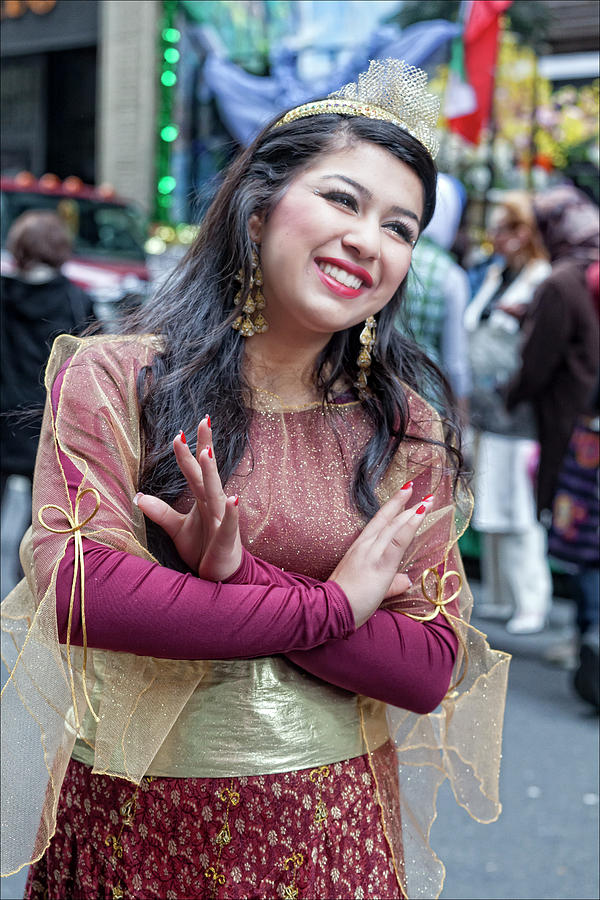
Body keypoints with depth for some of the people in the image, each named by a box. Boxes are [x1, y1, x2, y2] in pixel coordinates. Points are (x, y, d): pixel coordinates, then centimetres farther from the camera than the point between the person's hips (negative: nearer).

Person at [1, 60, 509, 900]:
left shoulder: (405, 429, -1)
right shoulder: (112, 379, -8)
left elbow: (432, 671, -8)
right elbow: (79, 593, -20)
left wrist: (241, 573, -21)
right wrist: (332, 604, -17)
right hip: (131, 822, -2)